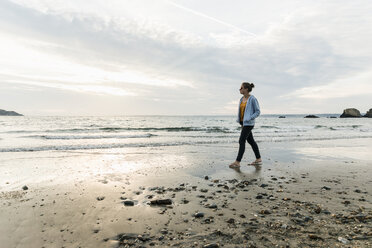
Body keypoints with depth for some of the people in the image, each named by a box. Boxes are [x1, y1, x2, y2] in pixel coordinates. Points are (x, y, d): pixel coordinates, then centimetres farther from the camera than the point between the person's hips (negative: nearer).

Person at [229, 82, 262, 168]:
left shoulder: (253, 99, -12)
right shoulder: (242, 99, 10)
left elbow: (257, 112, -9)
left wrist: (250, 118, -22)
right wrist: (238, 119, 6)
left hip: (248, 123, -9)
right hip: (243, 122, 9)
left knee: (241, 141, -11)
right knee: (251, 141, 13)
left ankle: (237, 162, -7)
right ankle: (259, 159, 23)